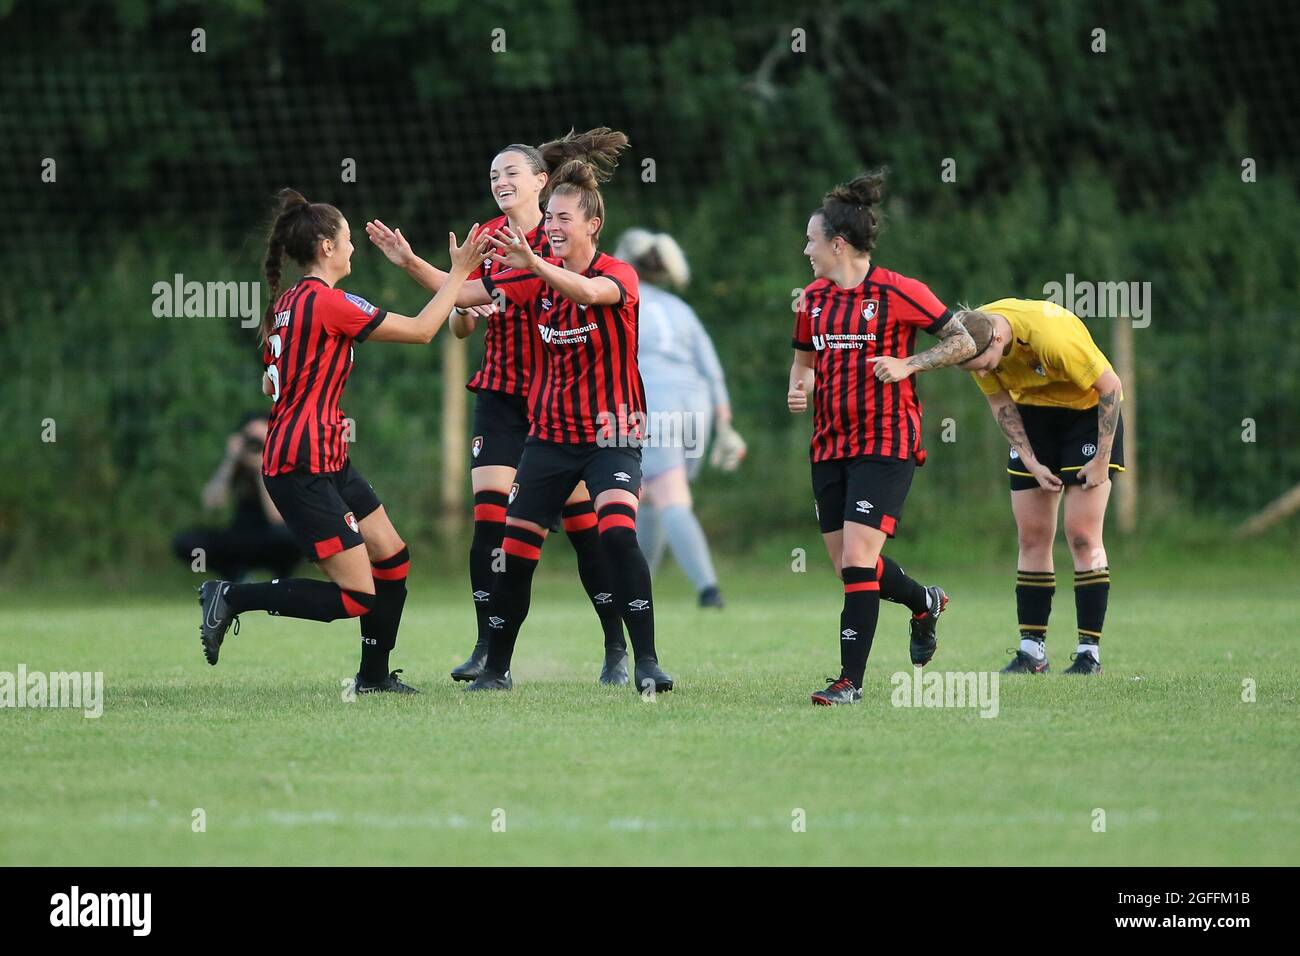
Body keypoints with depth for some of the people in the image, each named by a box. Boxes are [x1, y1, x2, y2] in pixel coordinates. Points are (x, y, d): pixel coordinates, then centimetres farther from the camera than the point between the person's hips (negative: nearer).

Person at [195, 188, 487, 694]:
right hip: (305, 469, -10)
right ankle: (233, 597, -4)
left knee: (393, 559, 14)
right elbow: (420, 330, -11)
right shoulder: (326, 302, -17)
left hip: (327, 461, 10)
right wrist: (459, 272, -2)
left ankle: (374, 675, 22)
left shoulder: (287, 302, 11)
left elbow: (272, 383, 21)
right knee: (356, 597, -10)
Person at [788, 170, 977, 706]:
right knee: (849, 568, 9)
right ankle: (925, 602, 38)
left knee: (857, 561, -16)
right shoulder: (812, 299, 10)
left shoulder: (896, 293, -9)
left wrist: (909, 364, -15)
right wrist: (798, 389, 3)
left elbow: (964, 342, -3)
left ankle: (851, 680, -13)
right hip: (829, 448, 7)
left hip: (886, 445, -7)